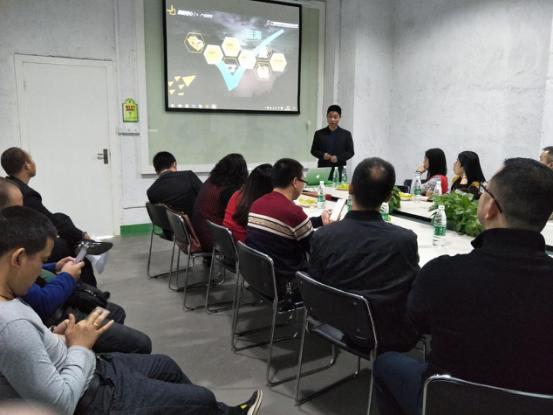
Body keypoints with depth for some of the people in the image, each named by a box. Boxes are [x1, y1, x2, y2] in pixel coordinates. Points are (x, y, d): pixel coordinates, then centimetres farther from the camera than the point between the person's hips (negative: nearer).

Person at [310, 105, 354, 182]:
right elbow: (313, 150, 11)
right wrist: (322, 155, -10)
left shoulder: (346, 134, 7)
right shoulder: (319, 133, 9)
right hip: (323, 169, 1)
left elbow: (350, 152, 5)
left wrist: (338, 158, -11)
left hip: (339, 170, 0)